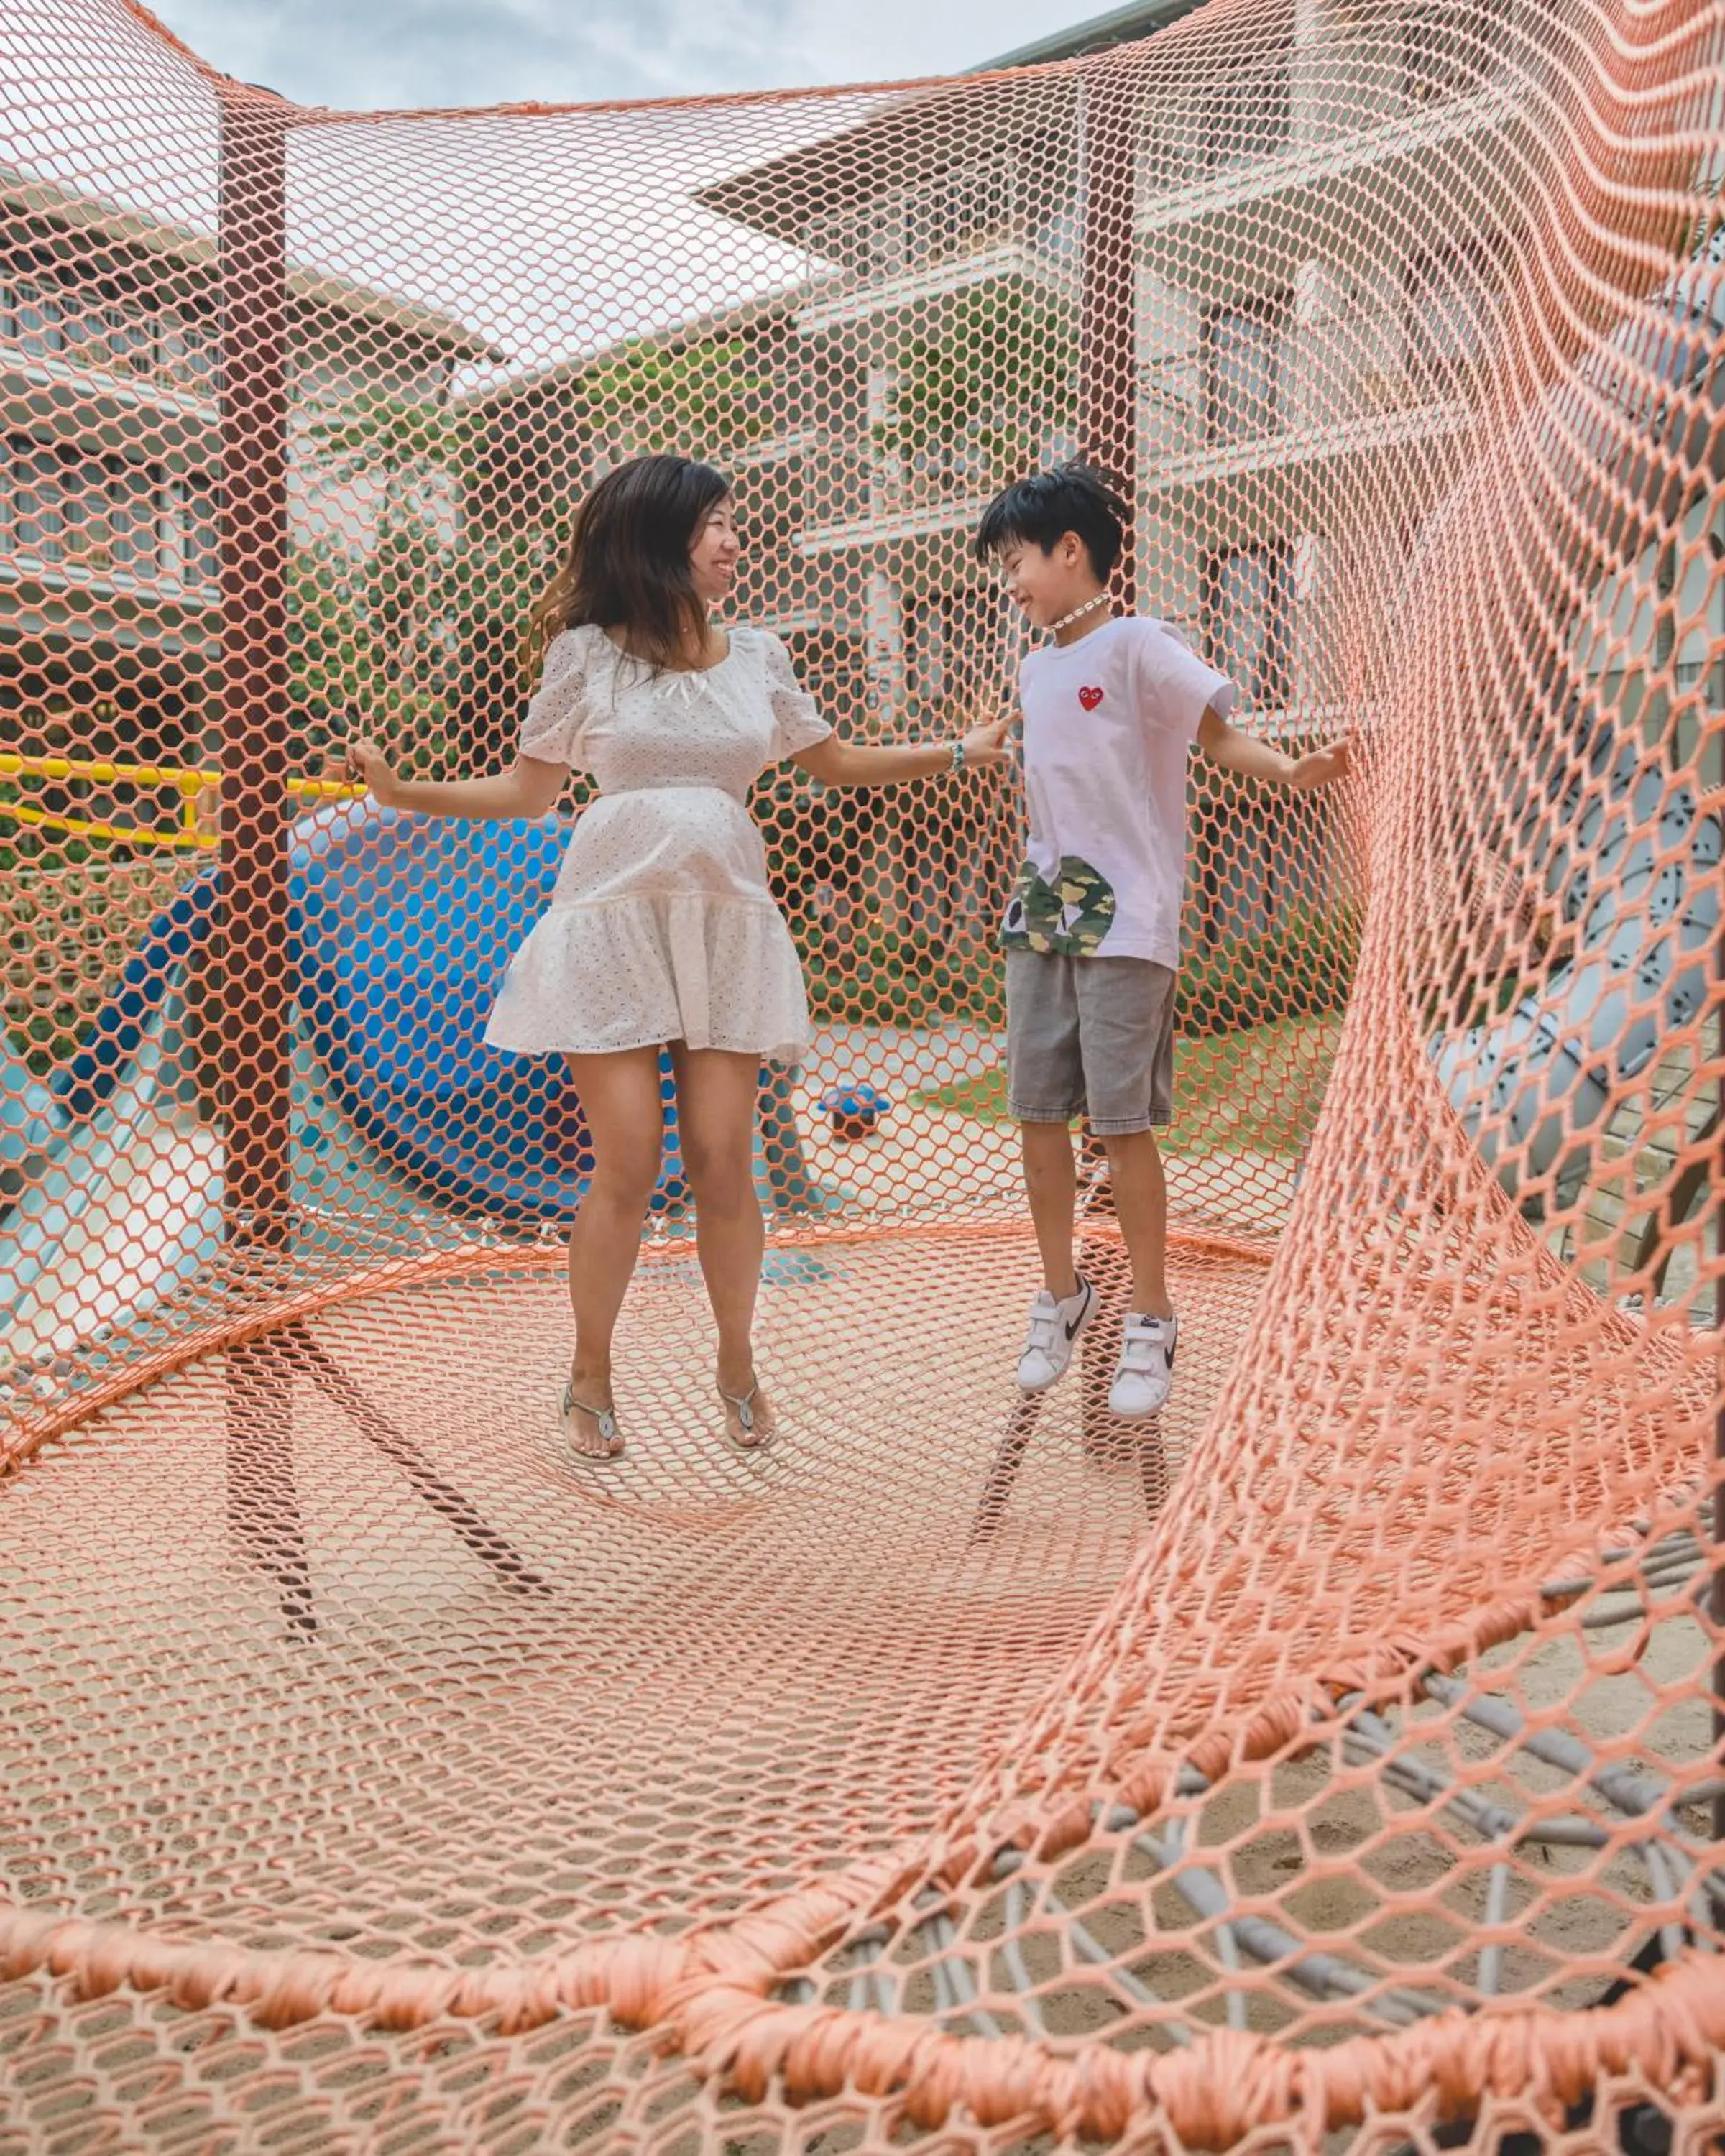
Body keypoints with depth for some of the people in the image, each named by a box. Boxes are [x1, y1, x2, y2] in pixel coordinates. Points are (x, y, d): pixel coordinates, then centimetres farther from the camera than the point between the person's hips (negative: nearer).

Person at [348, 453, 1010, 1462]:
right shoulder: (588, 653, 2)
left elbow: (837, 763, 21)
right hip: (616, 919, -2)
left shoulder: (759, 657, 10)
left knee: (723, 1162, 1)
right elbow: (526, 792, 7)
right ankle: (590, 1379, 17)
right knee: (629, 1167, -4)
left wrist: (960, 752, 16)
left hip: (727, 925, 3)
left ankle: (739, 1368, 21)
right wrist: (402, 792, -4)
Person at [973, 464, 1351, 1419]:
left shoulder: (1135, 645, -6)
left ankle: (1150, 1322, 10)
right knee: (1038, 1113, 7)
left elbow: (1217, 733, -6)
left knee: (1122, 1120, -5)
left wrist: (1291, 769, -22)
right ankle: (1061, 1296, 23)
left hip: (1126, 923, -7)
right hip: (1040, 913, 7)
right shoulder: (1033, 669, 15)